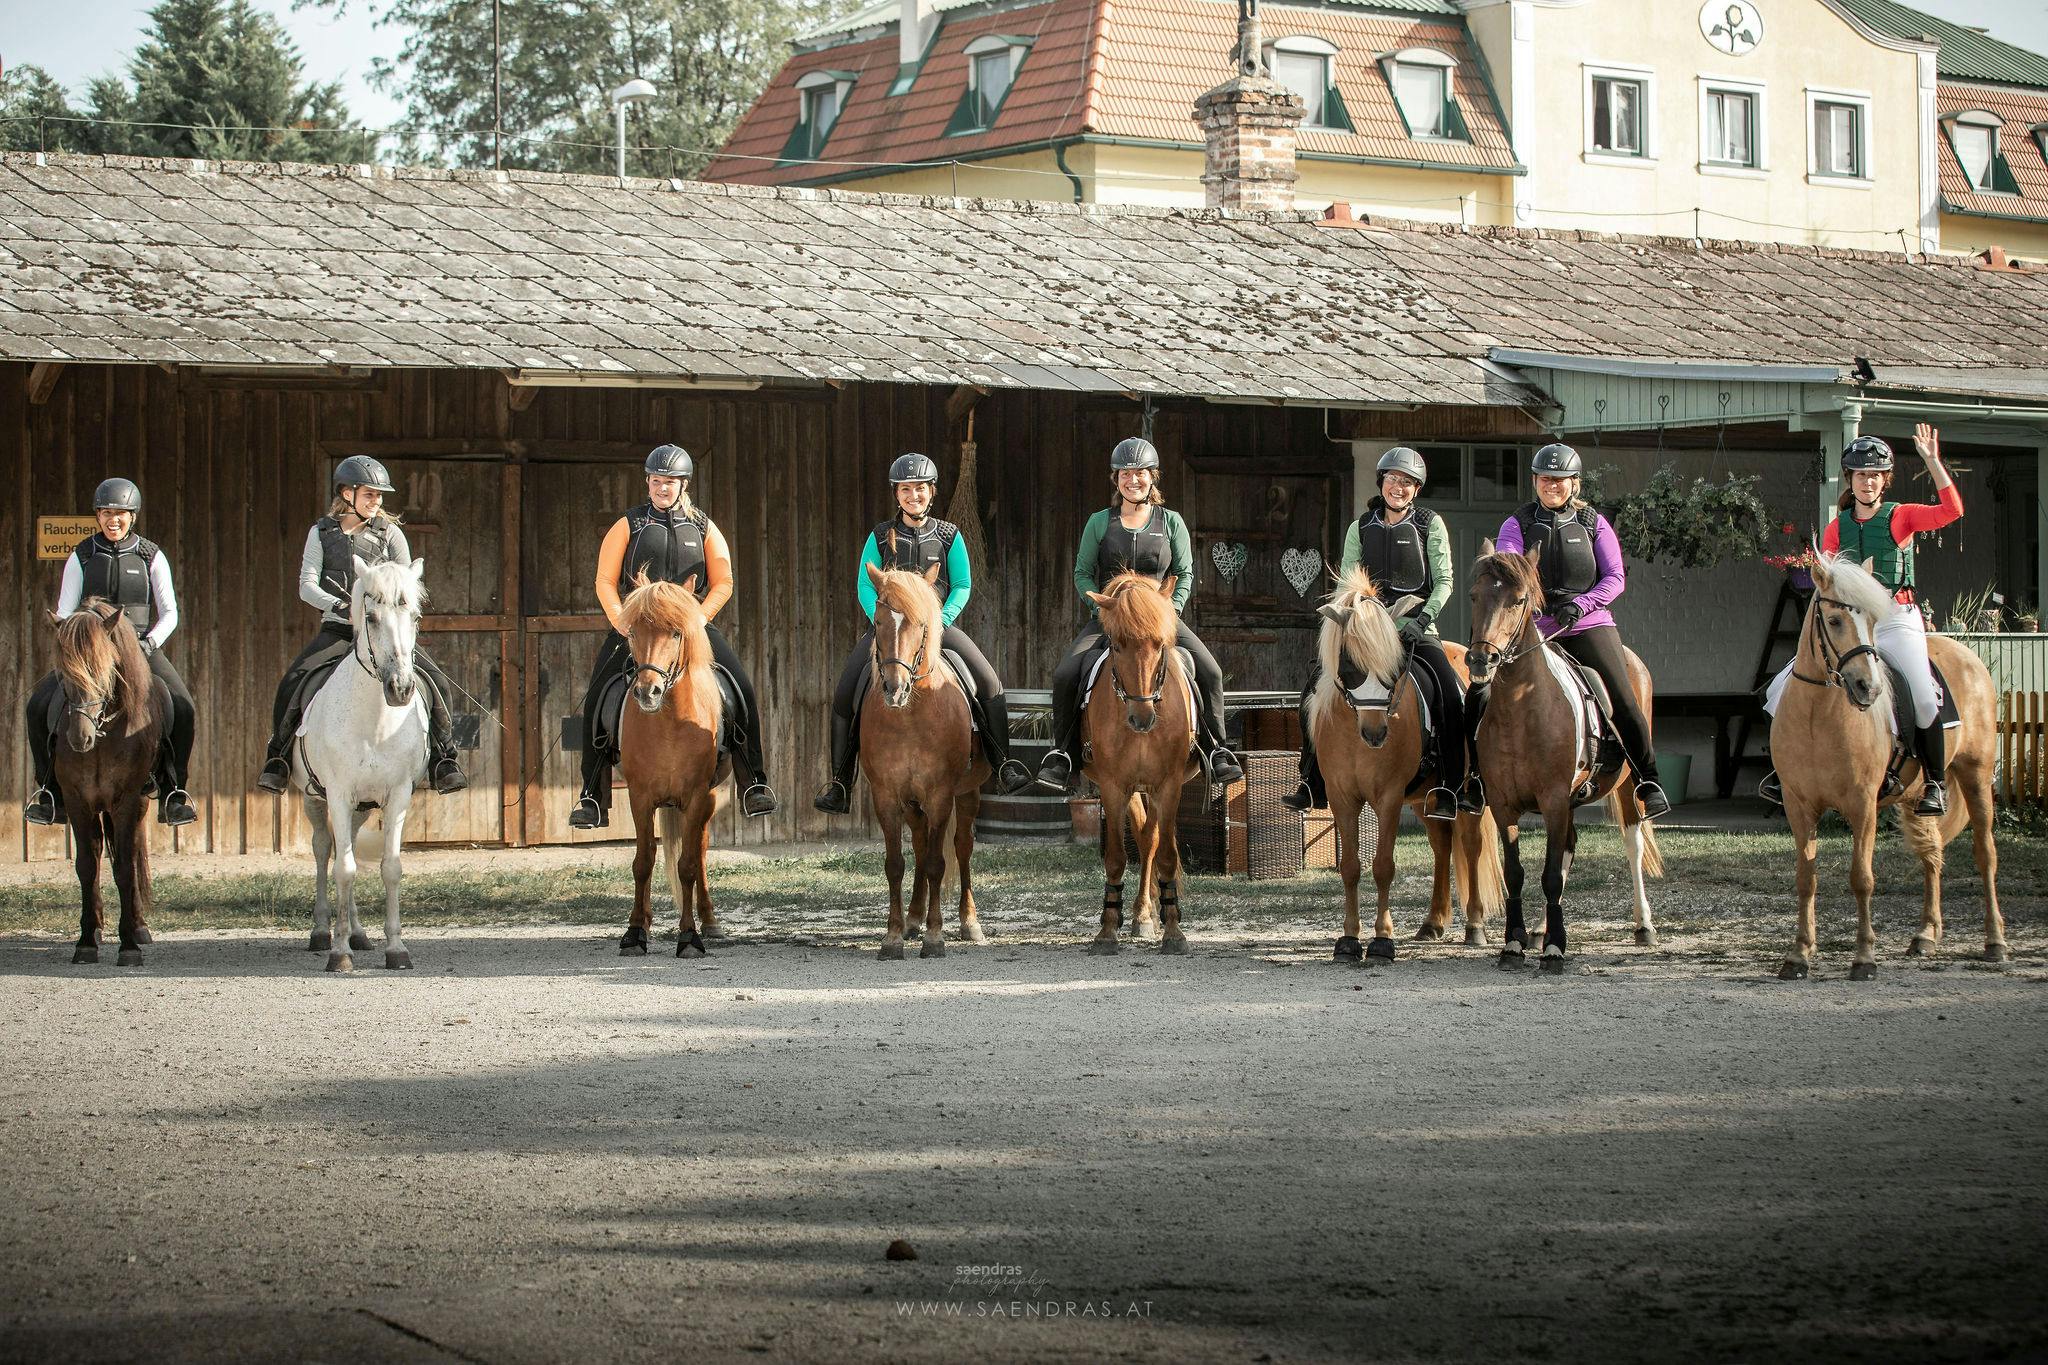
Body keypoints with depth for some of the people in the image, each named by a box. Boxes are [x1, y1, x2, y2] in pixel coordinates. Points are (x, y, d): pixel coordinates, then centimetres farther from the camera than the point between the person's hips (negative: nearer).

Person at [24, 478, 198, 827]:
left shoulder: (152, 557, 6)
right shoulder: (81, 557, 7)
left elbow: (169, 613, 5)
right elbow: (64, 614, 6)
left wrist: (150, 642, -13)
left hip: (140, 648, -1)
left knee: (181, 707, -26)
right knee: (39, 705, -20)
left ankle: (172, 791, -13)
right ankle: (52, 790, -5)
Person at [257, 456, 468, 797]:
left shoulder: (389, 533, 8)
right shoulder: (322, 533, 7)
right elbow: (307, 586, -1)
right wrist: (339, 606, -19)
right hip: (337, 629, -1)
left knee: (436, 681, -17)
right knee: (293, 682, -23)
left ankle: (443, 759, -6)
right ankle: (278, 757, -8)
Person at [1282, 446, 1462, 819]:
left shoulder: (1430, 525, 4)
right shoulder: (1361, 528, 11)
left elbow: (1444, 581, 0)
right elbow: (1346, 583, 9)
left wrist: (1423, 618, -14)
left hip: (1415, 627, -3)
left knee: (1450, 694, -25)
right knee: (1315, 691, -10)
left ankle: (1449, 790, -19)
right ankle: (1314, 785, 0)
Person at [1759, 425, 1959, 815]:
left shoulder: (1901, 517, 0)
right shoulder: (1837, 528, 10)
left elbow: (1951, 509, -16)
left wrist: (1932, 460, -20)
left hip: (1897, 621, -4)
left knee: (1924, 698, -26)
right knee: (1784, 686, -6)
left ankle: (1935, 784, -12)